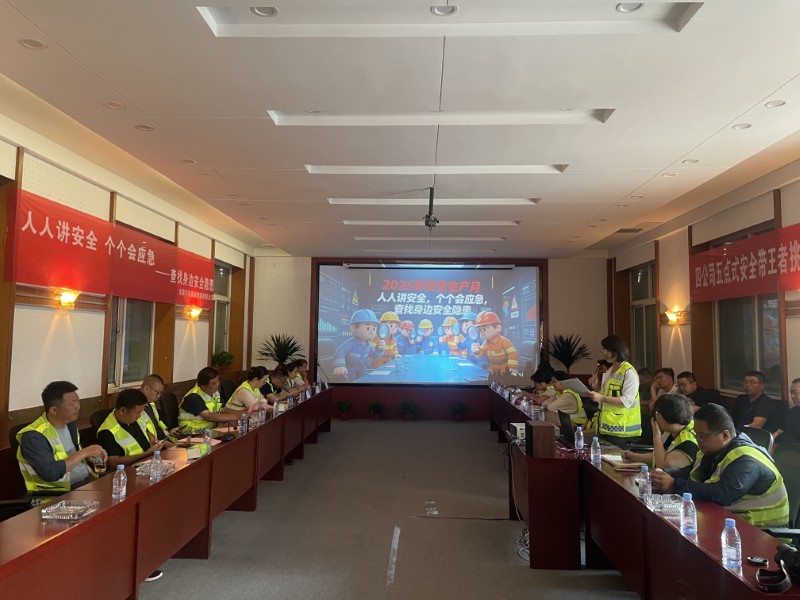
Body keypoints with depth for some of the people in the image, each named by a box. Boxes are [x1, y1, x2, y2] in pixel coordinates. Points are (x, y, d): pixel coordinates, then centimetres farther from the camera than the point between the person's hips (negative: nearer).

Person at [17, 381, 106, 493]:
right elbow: (49, 473, -26)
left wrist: (90, 456, 4)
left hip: (88, 480, 7)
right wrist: (84, 452, -20)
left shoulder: (69, 424, 7)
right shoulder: (33, 436, -15)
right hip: (60, 492, -7)